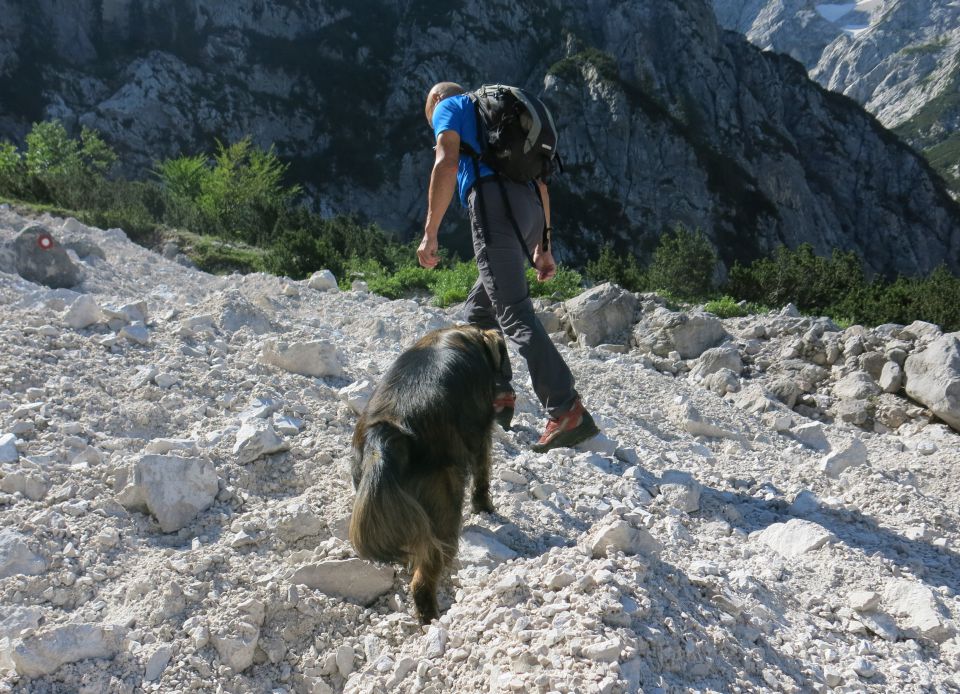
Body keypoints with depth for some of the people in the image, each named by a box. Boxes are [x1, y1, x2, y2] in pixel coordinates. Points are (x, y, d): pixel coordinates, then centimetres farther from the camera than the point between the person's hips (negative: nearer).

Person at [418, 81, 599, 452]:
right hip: (530, 209, 8)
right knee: (478, 310, 18)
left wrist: (430, 234, -10)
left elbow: (447, 162, -6)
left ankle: (568, 413, -21)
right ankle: (498, 397, 15)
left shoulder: (448, 106, 14)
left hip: (493, 202, -8)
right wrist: (542, 246, 29)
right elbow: (539, 181, 31)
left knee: (514, 315, -13)